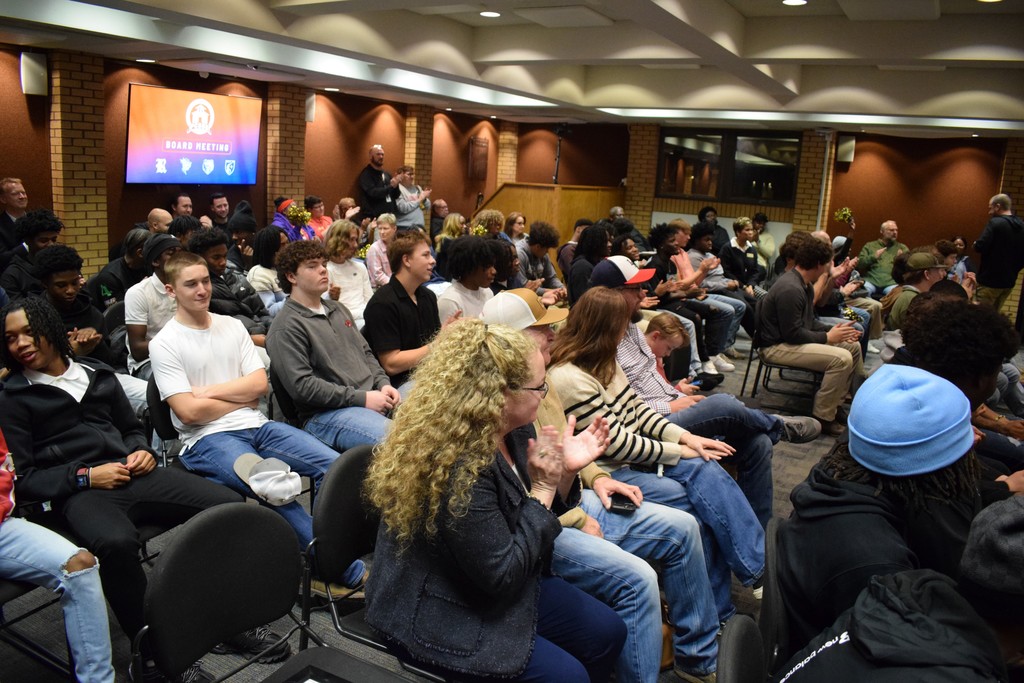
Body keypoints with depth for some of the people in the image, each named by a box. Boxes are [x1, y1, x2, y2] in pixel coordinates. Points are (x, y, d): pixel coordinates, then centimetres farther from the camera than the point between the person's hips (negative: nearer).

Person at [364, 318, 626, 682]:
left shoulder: (512, 432, -4)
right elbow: (501, 575, -27)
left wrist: (563, 472, -9)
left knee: (606, 632, 7)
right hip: (440, 615, -9)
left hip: (501, 585, 9)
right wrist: (542, 489, -22)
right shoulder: (457, 467, -32)